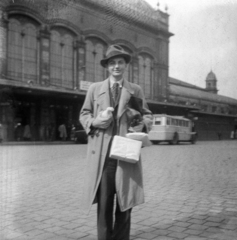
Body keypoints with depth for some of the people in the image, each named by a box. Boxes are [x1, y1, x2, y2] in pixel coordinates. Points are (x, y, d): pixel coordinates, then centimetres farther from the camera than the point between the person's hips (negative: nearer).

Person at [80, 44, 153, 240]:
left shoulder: (136, 90, 12)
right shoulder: (95, 88, 11)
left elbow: (147, 115, 16)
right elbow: (84, 114, 16)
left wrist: (143, 124, -6)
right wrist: (94, 121, -6)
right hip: (101, 154, 0)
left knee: (125, 202, 7)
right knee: (103, 203, 0)